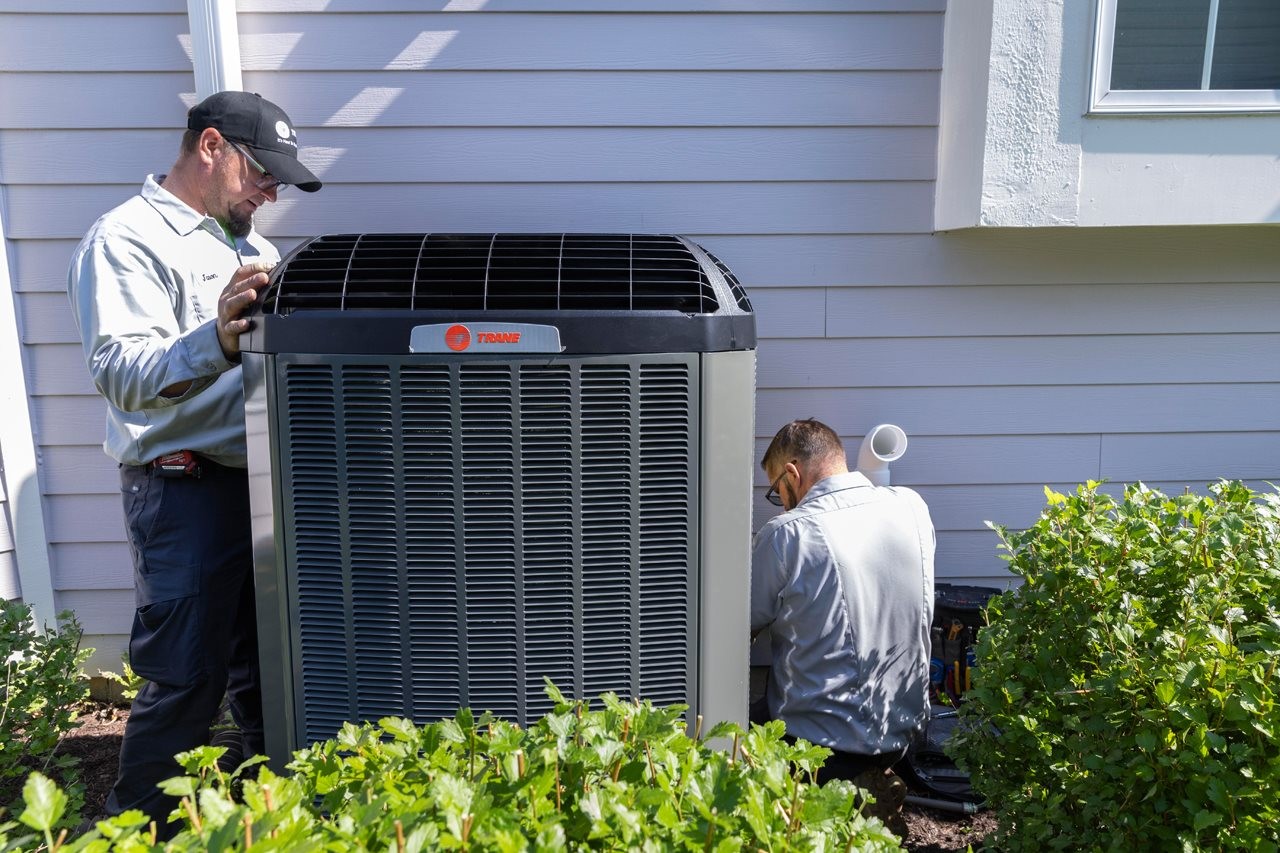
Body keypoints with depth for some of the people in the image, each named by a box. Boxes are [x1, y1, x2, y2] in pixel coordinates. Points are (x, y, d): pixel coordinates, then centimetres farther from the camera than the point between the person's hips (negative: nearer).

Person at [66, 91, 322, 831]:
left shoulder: (247, 241, 15)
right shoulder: (127, 238, -9)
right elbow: (123, 375, -23)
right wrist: (219, 338, -39)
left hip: (264, 482, 8)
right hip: (186, 490, -7)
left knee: (266, 666, 17)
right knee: (186, 680, -1)